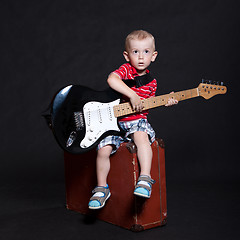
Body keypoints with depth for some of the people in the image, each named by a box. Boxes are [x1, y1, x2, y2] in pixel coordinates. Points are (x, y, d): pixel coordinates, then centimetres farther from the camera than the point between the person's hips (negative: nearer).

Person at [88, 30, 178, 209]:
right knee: (104, 149, -16)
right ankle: (102, 188, 5)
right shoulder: (125, 70, -3)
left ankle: (145, 178, -30)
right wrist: (133, 95, -30)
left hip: (138, 122, 1)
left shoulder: (151, 82, 10)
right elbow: (112, 79, -26)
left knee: (141, 136, -34)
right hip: (115, 123, -1)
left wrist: (165, 102, -3)